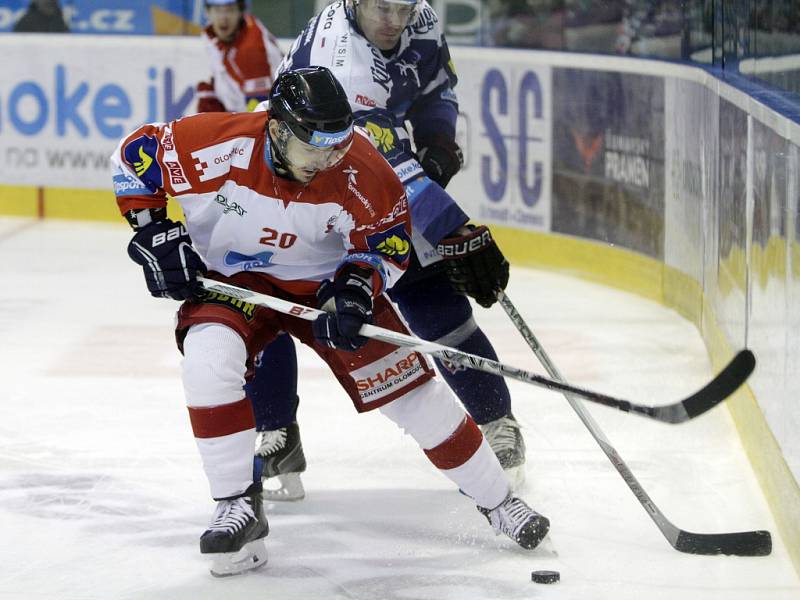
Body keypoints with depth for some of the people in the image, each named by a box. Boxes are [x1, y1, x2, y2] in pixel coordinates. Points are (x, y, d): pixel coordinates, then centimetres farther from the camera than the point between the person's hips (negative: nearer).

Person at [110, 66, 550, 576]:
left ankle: (496, 499, 15)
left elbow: (387, 244, -7)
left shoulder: (363, 173, -24)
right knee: (209, 359, -30)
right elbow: (135, 155, -13)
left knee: (407, 386, -3)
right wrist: (155, 234, -17)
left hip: (324, 281, 1)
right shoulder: (218, 145, -29)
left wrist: (355, 288, -25)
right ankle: (238, 505, -14)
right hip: (230, 281, -1)